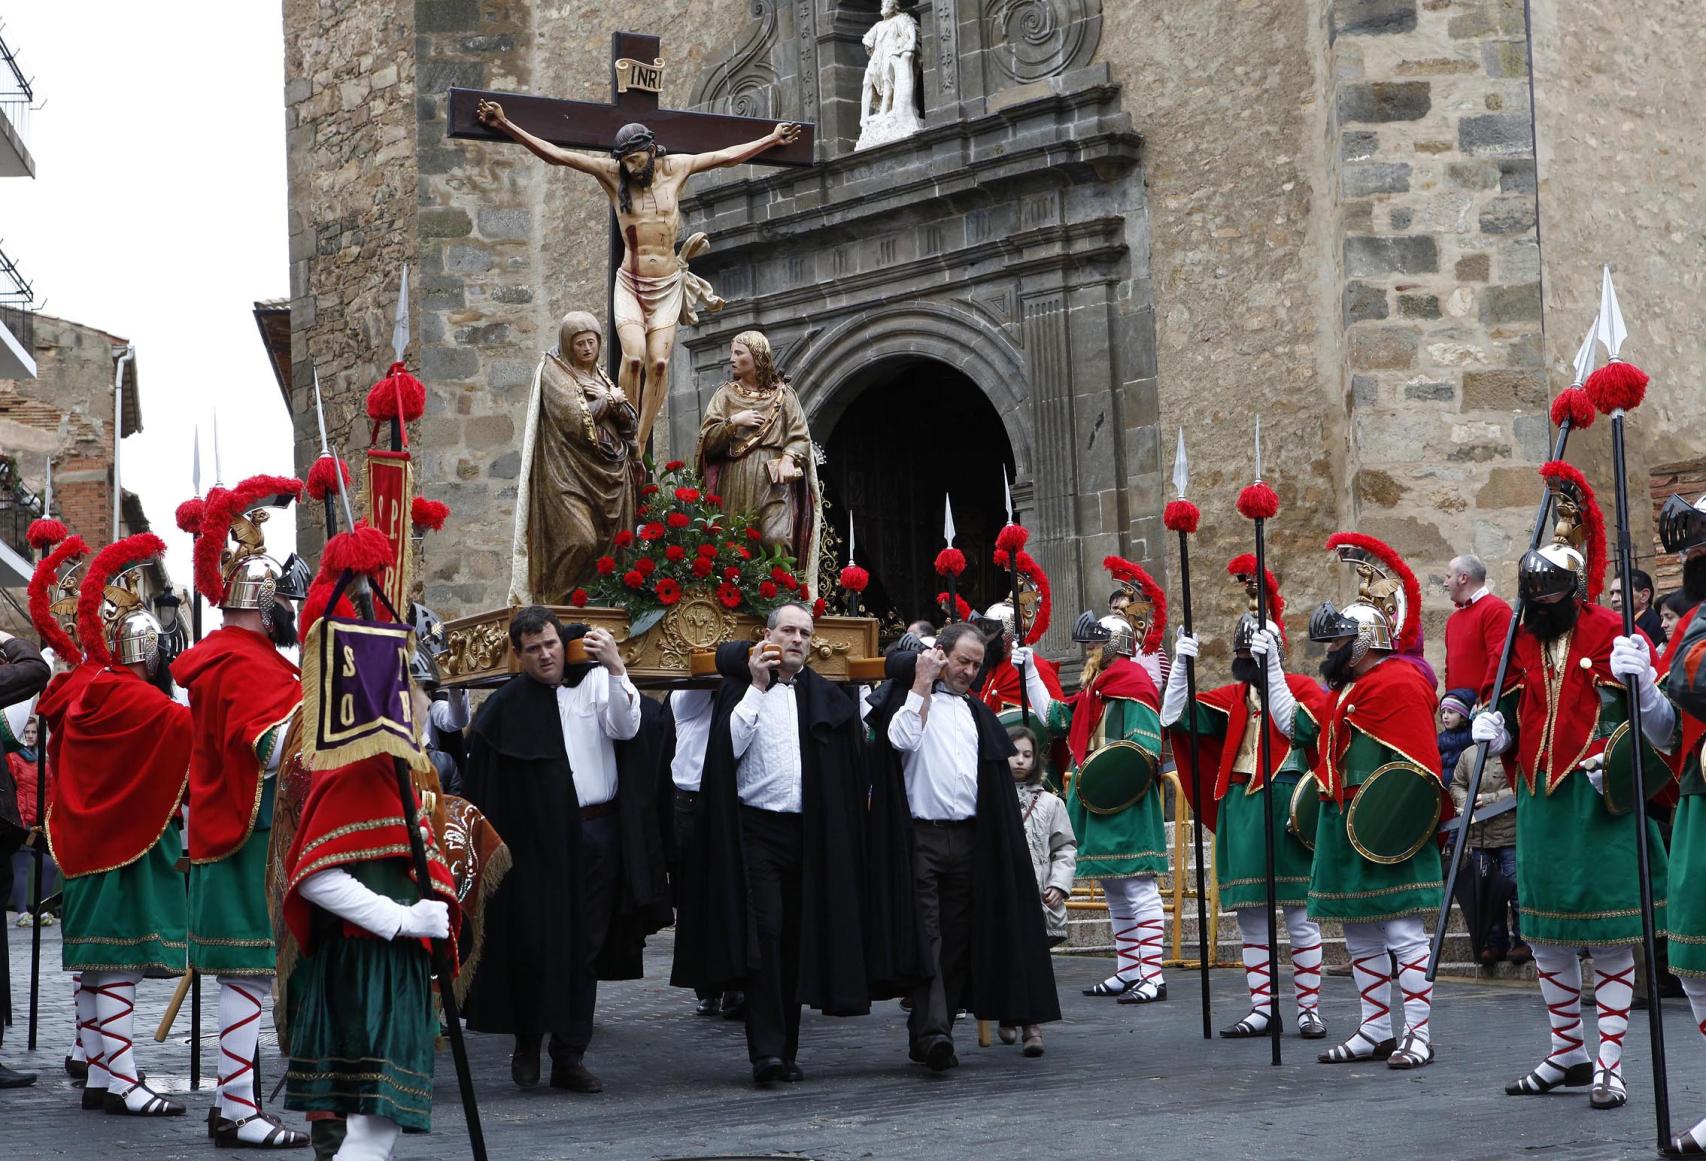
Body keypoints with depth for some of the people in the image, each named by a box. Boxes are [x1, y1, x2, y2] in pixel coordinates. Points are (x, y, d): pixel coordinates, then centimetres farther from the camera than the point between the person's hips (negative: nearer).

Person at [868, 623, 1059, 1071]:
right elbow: (901, 739, -16)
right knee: (927, 936, -13)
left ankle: (930, 1035, 10)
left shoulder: (975, 712, 21)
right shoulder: (907, 695, 5)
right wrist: (923, 685, -9)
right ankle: (933, 1031, -23)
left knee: (956, 940, 4)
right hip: (921, 837, -6)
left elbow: (995, 777, 22)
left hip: (967, 840, 6)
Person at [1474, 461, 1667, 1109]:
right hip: (1540, 801, 6)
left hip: (1600, 800, -6)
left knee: (1609, 933, -3)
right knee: (1544, 932, 10)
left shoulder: (1612, 633, -5)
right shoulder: (1522, 643, 10)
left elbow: (1657, 725, -8)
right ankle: (1567, 1055, 23)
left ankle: (1610, 1065, 2)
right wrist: (1494, 730, 0)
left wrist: (1641, 679, -27)